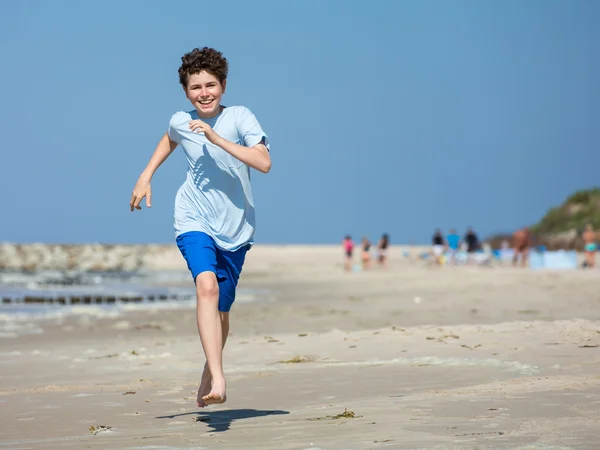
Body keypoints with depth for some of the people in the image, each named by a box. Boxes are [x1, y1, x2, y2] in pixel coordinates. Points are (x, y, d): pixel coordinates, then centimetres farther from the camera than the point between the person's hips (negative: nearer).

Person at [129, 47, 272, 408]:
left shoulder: (239, 117, -11)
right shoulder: (181, 121, -1)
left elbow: (264, 163, -24)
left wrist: (218, 139, -28)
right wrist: (146, 176, 19)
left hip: (236, 228, 0)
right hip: (195, 222, 0)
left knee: (221, 310, 12)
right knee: (207, 286, -27)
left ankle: (209, 371, 41)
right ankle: (218, 379, -36)